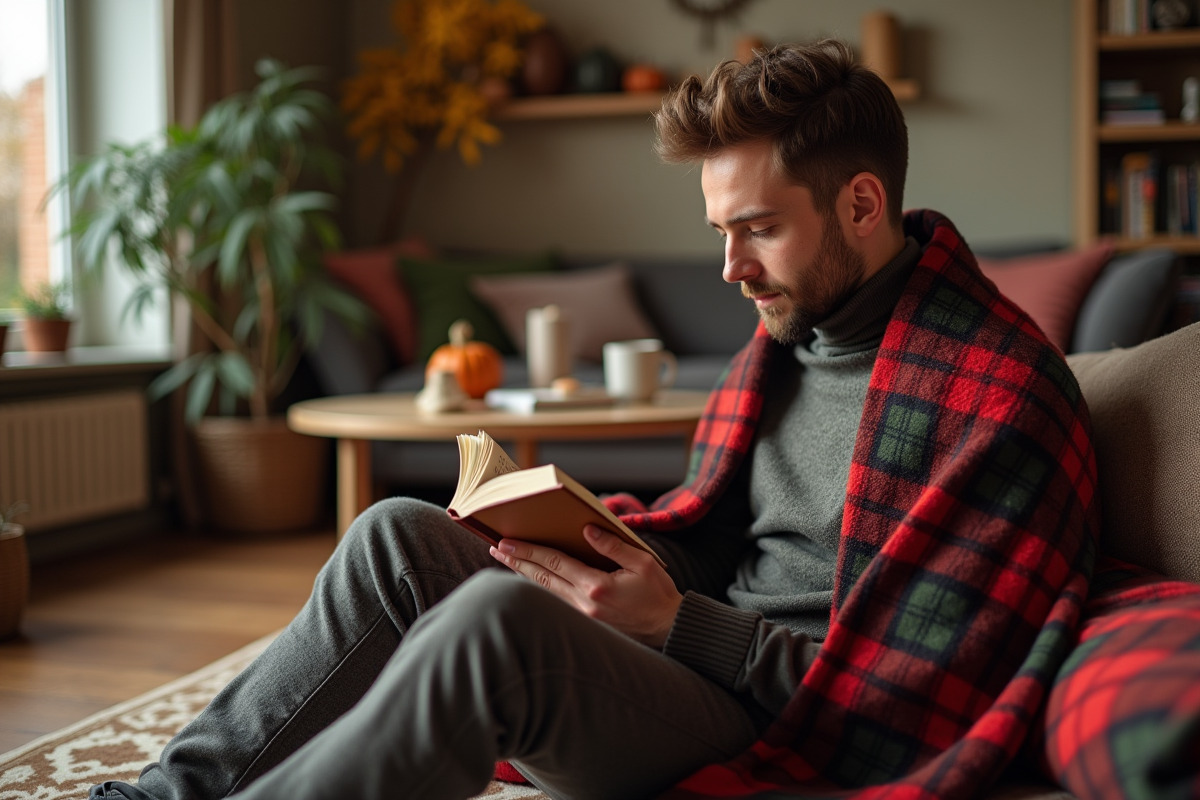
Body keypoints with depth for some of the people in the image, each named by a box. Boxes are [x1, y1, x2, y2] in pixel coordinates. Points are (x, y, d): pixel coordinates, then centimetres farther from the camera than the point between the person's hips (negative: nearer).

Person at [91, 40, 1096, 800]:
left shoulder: (1001, 399, -15)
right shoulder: (787, 332, 11)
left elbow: (911, 706, -16)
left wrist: (677, 624, -20)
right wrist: (580, 534, -1)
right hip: (695, 656, 8)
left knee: (498, 613, -32)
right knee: (402, 535, -6)